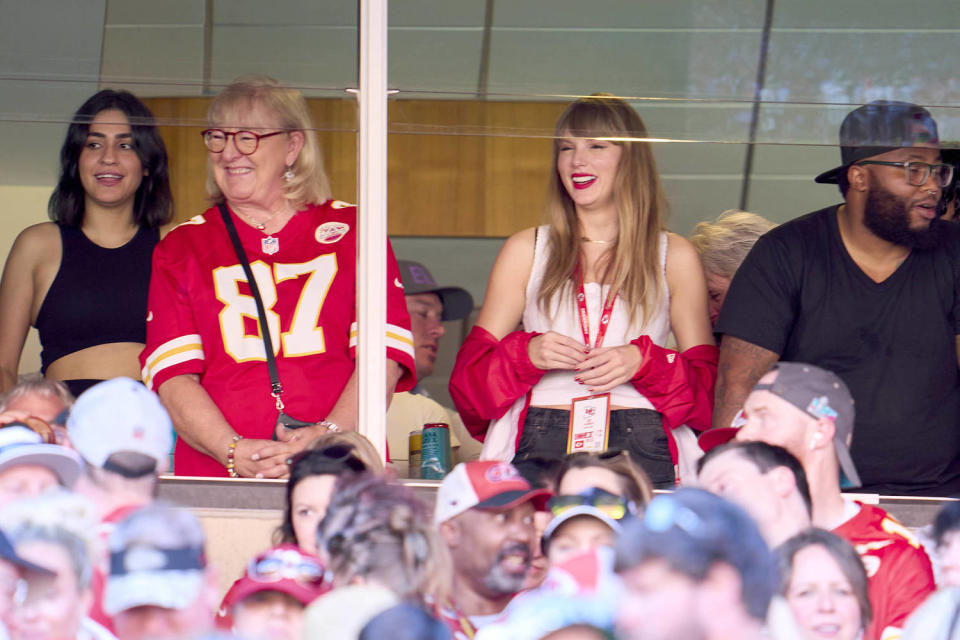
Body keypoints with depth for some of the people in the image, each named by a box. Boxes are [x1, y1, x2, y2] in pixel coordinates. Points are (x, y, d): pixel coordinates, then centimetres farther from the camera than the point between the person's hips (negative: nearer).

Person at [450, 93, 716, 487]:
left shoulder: (674, 256, 14)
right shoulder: (526, 251, 16)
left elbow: (707, 378, 12)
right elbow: (472, 371, 14)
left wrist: (643, 362, -6)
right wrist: (527, 354, -7)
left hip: (641, 452, 0)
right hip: (541, 446, 1)